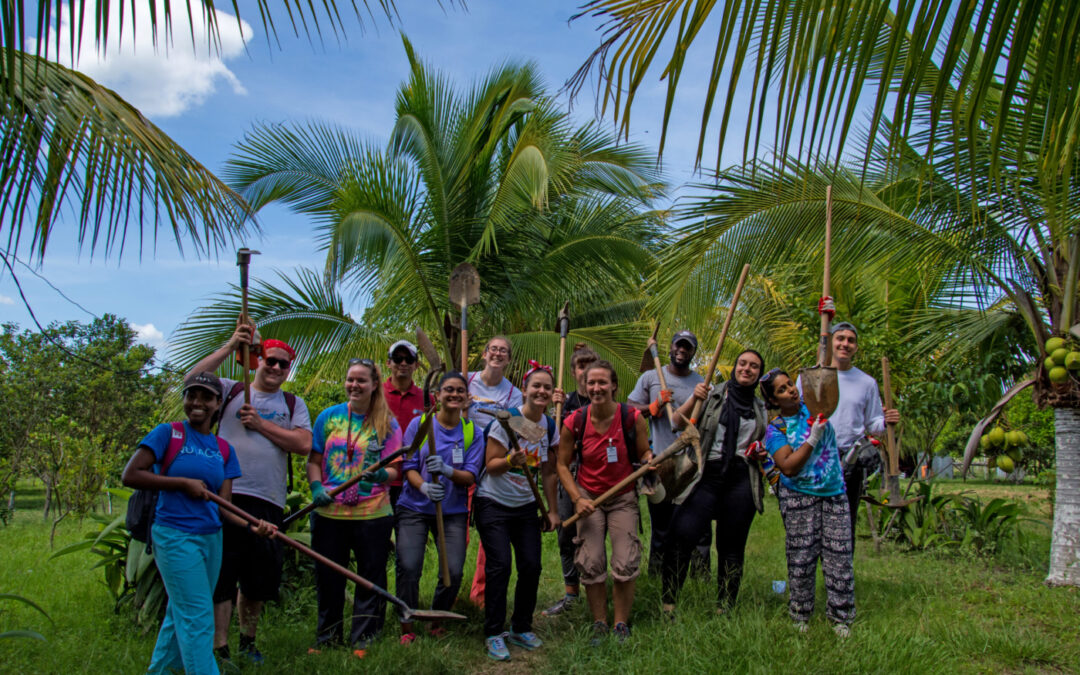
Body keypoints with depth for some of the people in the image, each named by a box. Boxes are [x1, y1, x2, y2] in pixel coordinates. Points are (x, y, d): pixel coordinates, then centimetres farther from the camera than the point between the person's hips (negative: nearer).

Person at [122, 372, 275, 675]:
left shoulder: (224, 450, 6)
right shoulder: (168, 433, -6)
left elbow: (224, 503, 1)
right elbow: (130, 475, -13)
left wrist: (253, 525, -17)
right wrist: (184, 483, -16)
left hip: (211, 537, 6)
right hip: (176, 536, -6)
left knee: (181, 612, 18)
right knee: (197, 617, -6)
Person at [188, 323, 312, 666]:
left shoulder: (293, 404, 13)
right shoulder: (231, 390, 8)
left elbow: (304, 444, -2)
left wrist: (260, 423, -6)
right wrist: (230, 346, -14)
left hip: (268, 501, 3)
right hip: (227, 494, -3)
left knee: (259, 579, 12)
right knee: (221, 575, -4)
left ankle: (247, 640, 31)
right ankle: (220, 649, 4)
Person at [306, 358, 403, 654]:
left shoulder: (387, 424, 2)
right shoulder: (328, 417, 7)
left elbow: (394, 470, -2)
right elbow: (314, 461, 9)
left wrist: (382, 475, -24)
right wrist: (317, 487, -9)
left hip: (372, 515, -2)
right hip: (329, 513, 2)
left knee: (370, 577, 4)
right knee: (328, 577, 11)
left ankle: (362, 639, 19)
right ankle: (327, 636, 28)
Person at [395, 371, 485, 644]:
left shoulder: (473, 432, 3)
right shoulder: (419, 424, 0)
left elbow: (470, 476, -4)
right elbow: (408, 466, -2)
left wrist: (447, 471, -25)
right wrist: (423, 486, -22)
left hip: (453, 511, 1)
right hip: (415, 508, -1)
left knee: (454, 571, -6)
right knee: (408, 568, -11)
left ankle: (437, 622, 20)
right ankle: (407, 628, 10)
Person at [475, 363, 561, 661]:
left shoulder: (551, 427, 2)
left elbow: (548, 472, 10)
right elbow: (491, 466, -16)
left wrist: (552, 510, 9)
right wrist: (512, 461, -36)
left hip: (526, 506, 5)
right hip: (493, 503, -5)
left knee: (531, 566, -1)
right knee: (500, 565, -12)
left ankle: (521, 628, 19)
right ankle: (494, 634, 1)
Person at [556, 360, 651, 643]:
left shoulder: (632, 418, -13)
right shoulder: (574, 423, -12)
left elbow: (644, 455, 0)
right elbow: (562, 464, -2)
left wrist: (650, 460, -24)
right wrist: (577, 499, -12)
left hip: (623, 498, 0)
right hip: (588, 497, 0)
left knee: (626, 564, -5)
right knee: (591, 564, -3)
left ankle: (621, 624, 13)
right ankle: (599, 624, 14)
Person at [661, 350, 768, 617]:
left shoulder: (759, 407, 17)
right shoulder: (713, 395, 7)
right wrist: (694, 399, -15)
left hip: (743, 479, 3)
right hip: (708, 475, -3)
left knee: (732, 546, 5)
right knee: (681, 536, -14)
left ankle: (724, 609, 17)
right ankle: (667, 602, -5)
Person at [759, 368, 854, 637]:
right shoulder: (775, 429, -4)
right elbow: (788, 467, -14)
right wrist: (813, 438, -17)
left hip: (834, 493, 2)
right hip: (798, 497, -2)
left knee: (839, 555, 1)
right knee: (801, 558, 1)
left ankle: (841, 617, 13)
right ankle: (800, 616, 16)